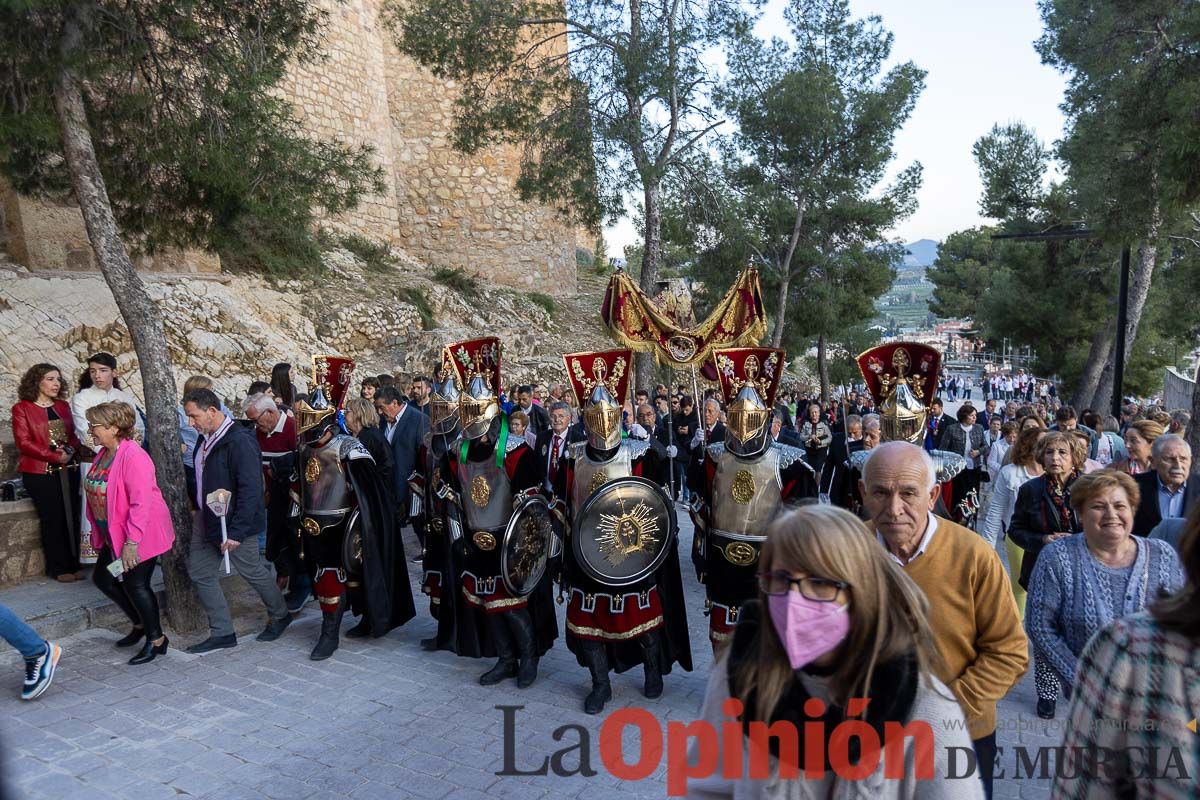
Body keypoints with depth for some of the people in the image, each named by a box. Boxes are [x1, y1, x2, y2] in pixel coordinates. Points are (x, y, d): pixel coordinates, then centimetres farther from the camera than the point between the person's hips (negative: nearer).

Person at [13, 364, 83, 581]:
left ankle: (73, 564, 11)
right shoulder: (22, 408, -2)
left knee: (71, 517, 2)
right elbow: (24, 442, -9)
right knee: (52, 519, -3)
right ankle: (58, 568, 7)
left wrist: (71, 450, -7)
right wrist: (54, 457, -16)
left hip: (69, 470, 5)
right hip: (40, 473, -4)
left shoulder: (63, 406, 14)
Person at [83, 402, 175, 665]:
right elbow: (97, 495, 14)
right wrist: (98, 531, 13)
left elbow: (141, 503, -27)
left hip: (140, 536, -9)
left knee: (135, 586, -1)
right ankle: (140, 624, 34)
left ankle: (156, 639, 17)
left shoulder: (133, 457, -24)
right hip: (114, 535, 9)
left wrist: (131, 542, -27)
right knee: (102, 578, 16)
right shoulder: (103, 454, 5)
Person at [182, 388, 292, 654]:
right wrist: (196, 507, 12)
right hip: (206, 520, 9)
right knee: (199, 572, 10)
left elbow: (250, 490, -25)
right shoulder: (205, 440, 6)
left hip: (233, 523, -9)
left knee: (253, 572, 7)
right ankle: (222, 633, 21)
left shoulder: (240, 442, -22)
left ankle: (279, 615, 32)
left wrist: (236, 531, -26)